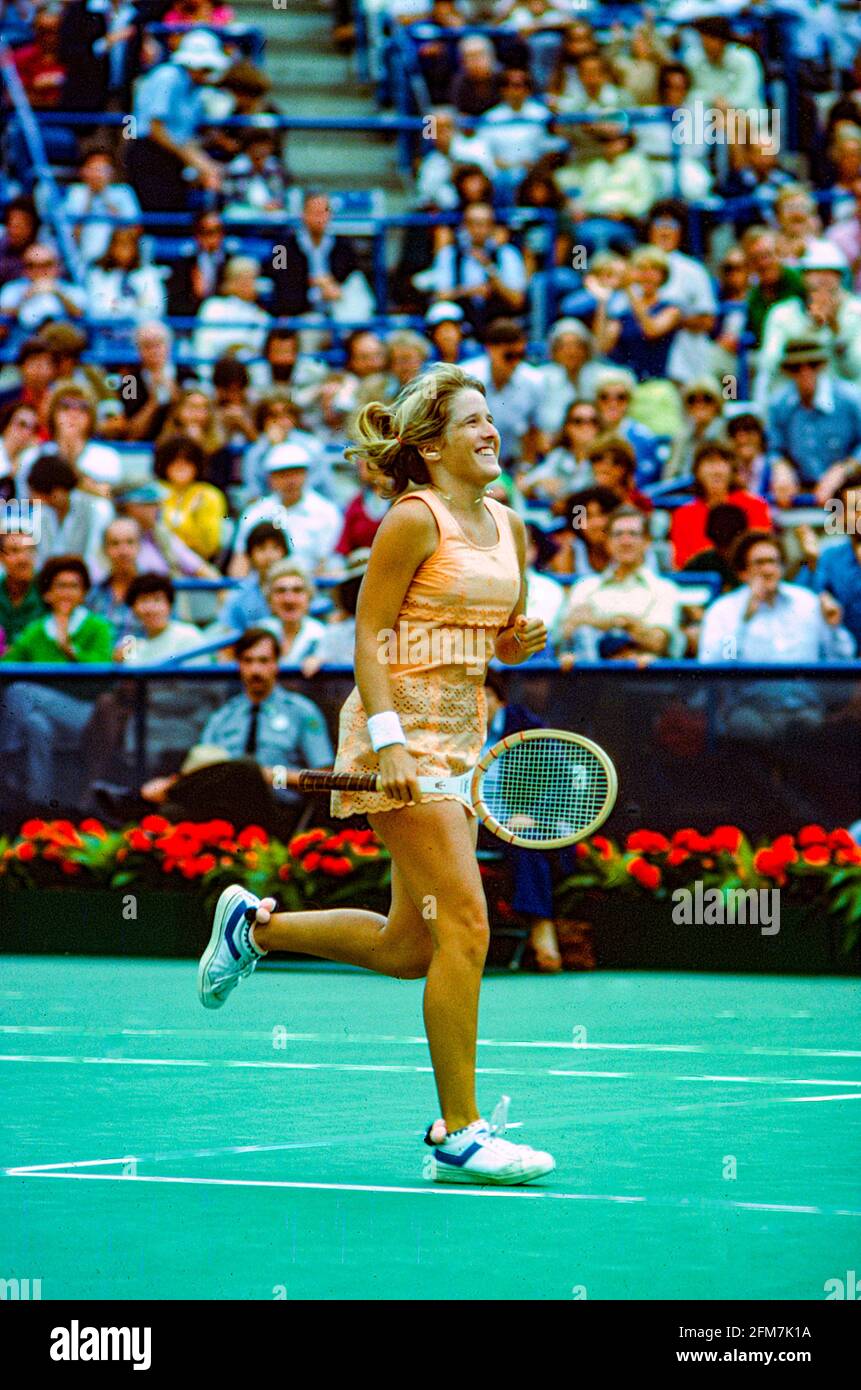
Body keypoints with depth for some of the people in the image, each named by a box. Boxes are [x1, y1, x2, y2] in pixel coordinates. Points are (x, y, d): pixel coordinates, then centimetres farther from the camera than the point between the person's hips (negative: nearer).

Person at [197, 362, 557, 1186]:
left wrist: (522, 641, 0)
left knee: (412, 948, 11)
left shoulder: (509, 525, 13)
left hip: (461, 734, 9)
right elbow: (368, 633, -12)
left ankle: (257, 925, 33)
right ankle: (458, 1135, -10)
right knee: (465, 925, -14)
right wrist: (390, 743, -21)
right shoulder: (415, 518, -10)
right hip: (405, 725, -8)